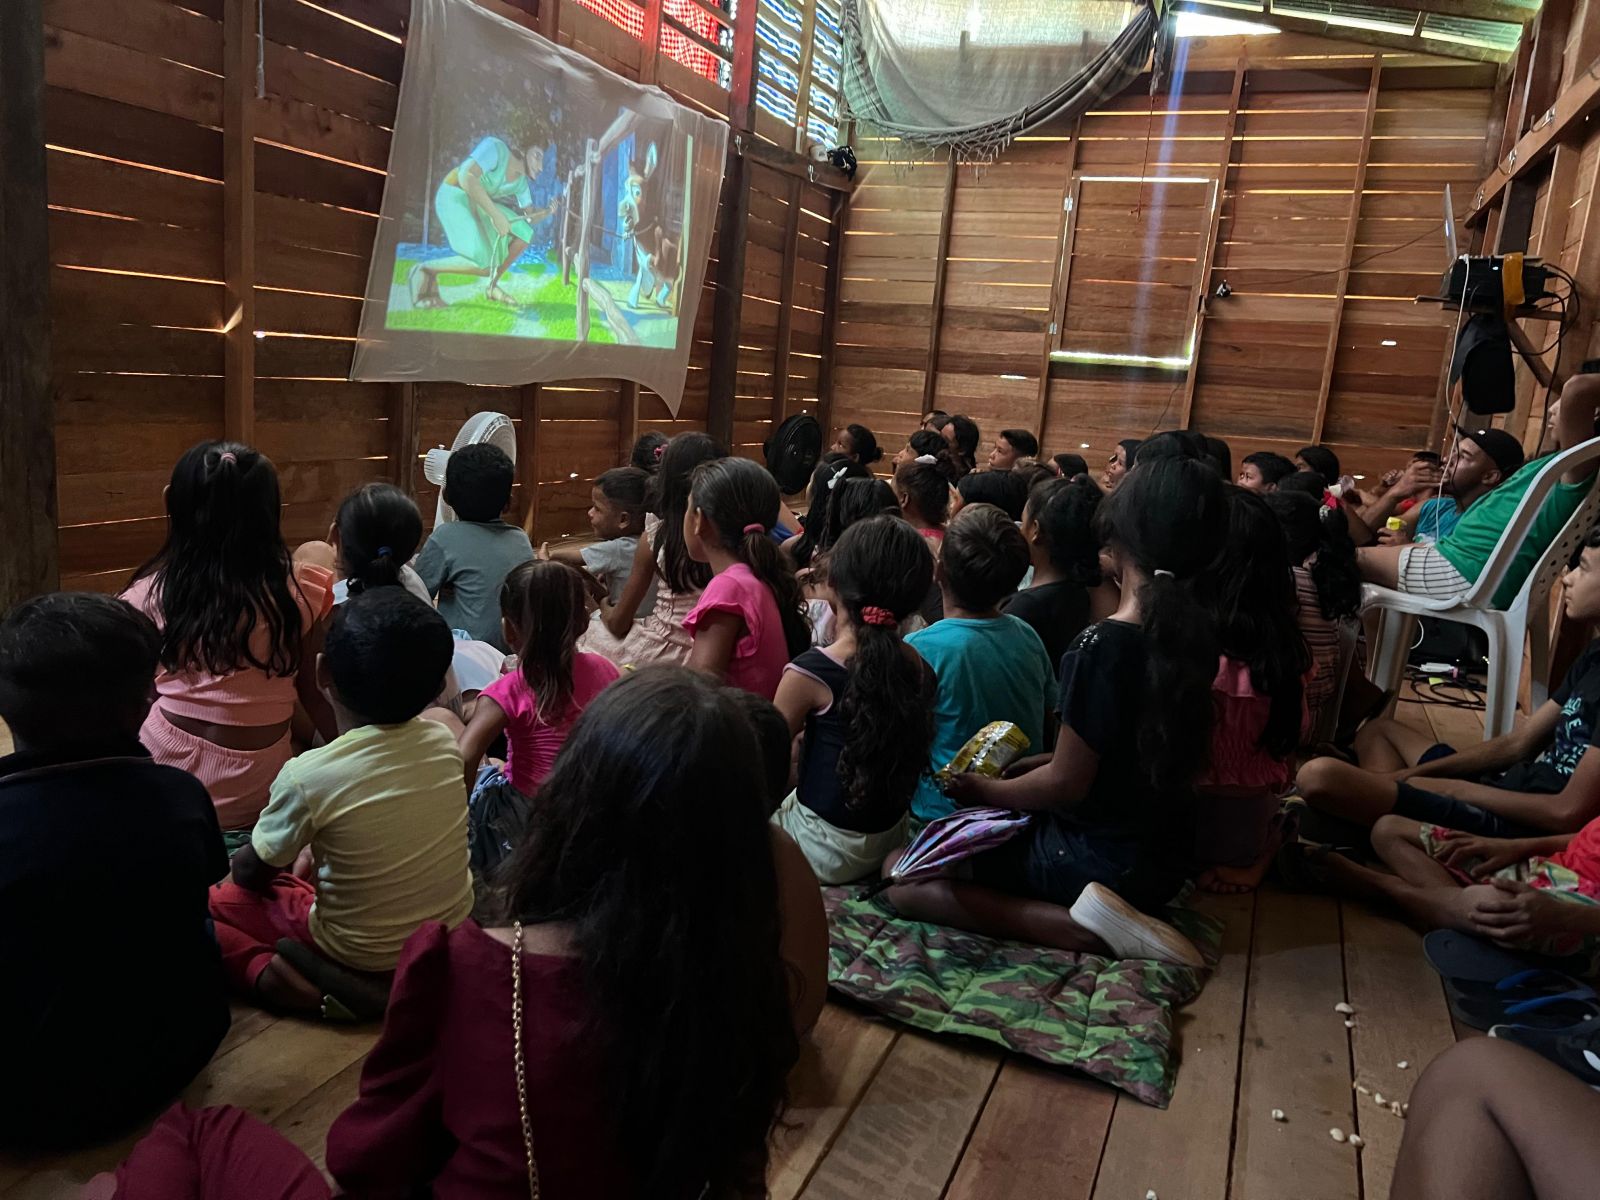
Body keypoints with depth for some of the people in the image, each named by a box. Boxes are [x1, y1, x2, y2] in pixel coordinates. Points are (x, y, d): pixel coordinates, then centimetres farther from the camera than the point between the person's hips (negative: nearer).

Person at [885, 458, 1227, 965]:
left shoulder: (1102, 645, -28)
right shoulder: (1197, 633, -3)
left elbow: (1066, 783, -21)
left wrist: (982, 789, -3)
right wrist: (1032, 764, 12)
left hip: (1098, 861, -9)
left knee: (902, 878, -6)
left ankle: (1084, 927, -15)